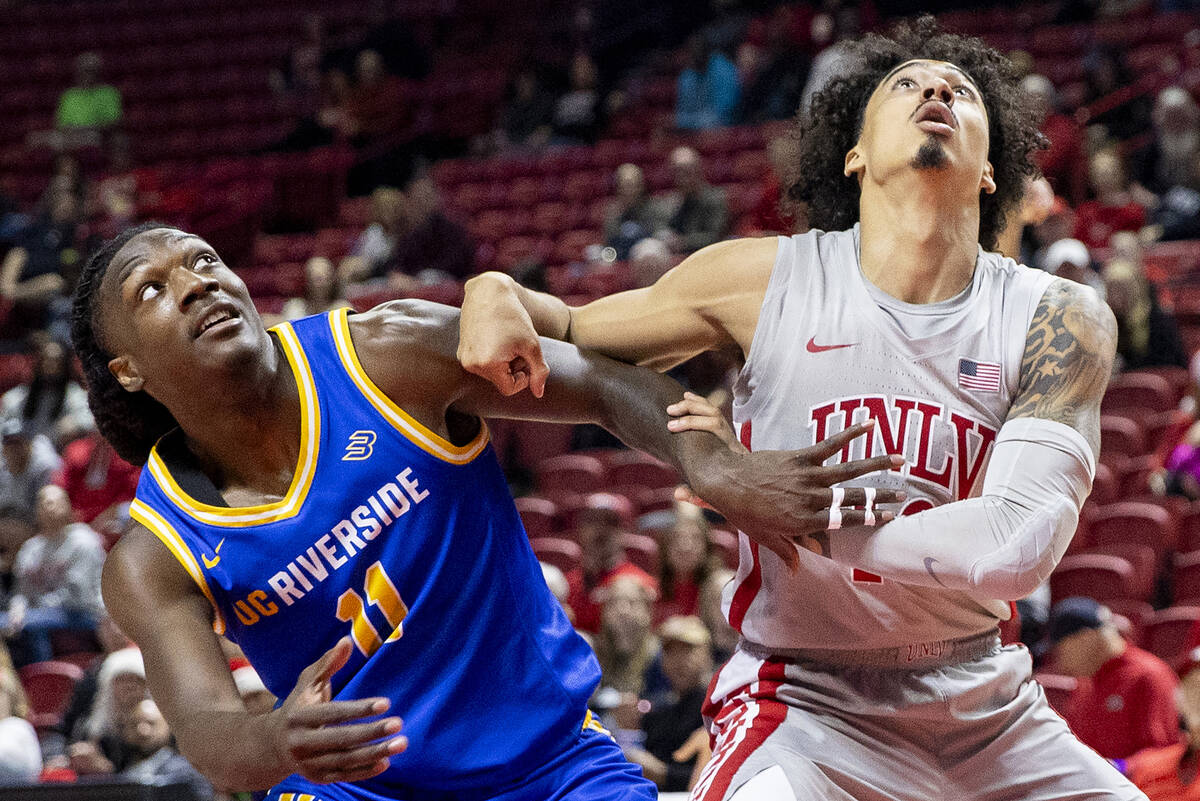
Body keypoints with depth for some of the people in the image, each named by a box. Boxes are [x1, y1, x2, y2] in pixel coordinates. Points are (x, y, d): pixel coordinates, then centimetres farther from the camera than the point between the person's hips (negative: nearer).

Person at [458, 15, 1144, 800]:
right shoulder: (768, 281, -7)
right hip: (805, 701, -3)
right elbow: (576, 335, 9)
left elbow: (1017, 546, -22)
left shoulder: (1059, 320, -8)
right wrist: (496, 294, -15)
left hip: (984, 704, 3)